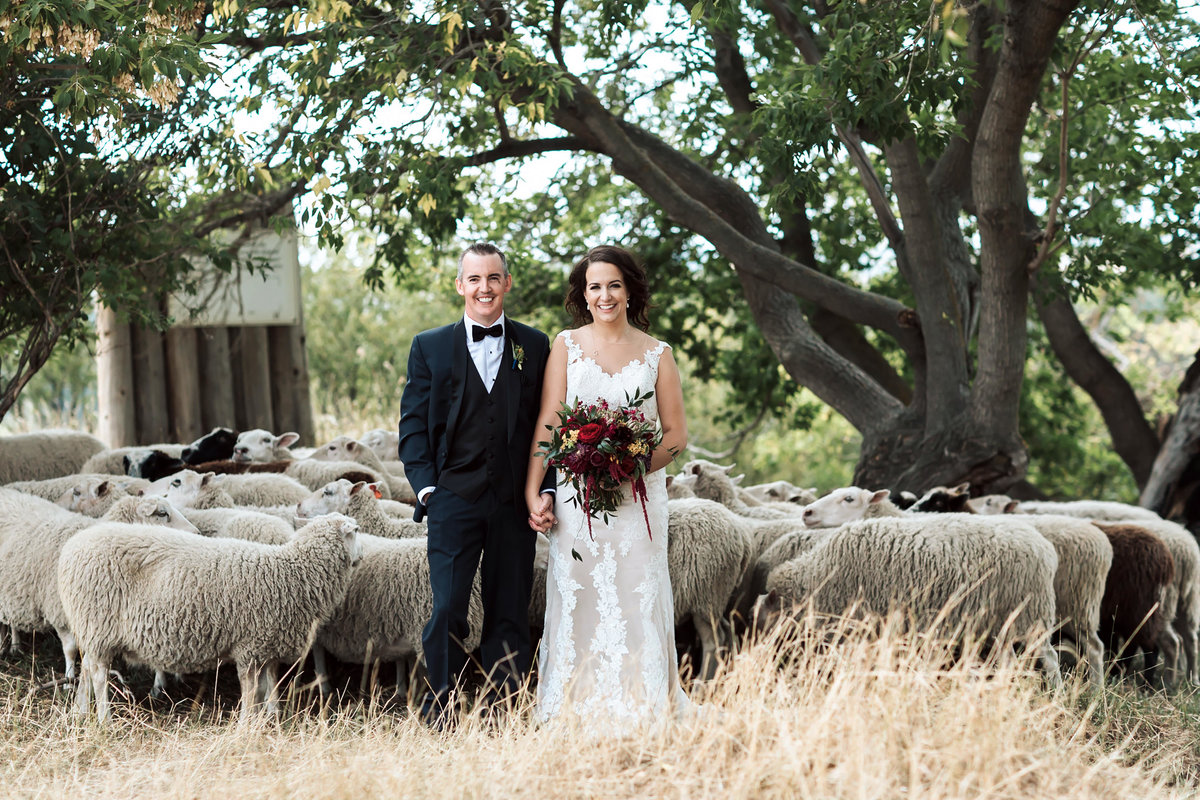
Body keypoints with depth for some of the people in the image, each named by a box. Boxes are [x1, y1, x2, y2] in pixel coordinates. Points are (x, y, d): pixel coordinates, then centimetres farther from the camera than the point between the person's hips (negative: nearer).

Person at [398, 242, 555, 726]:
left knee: (510, 616, 5)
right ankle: (439, 716, 0)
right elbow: (413, 425, 5)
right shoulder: (430, 347, 8)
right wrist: (426, 487, -6)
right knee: (447, 612, -9)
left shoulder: (534, 347, 10)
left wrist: (546, 489, -1)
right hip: (454, 499, -1)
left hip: (514, 504, 2)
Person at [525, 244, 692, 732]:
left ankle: (641, 710, 4)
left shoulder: (656, 354, 7)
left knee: (636, 600, -3)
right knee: (577, 602, -2)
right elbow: (547, 424, 2)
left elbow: (676, 434, 6)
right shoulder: (565, 346, 6)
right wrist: (533, 493, -6)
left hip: (639, 497, 0)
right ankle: (575, 710, 3)